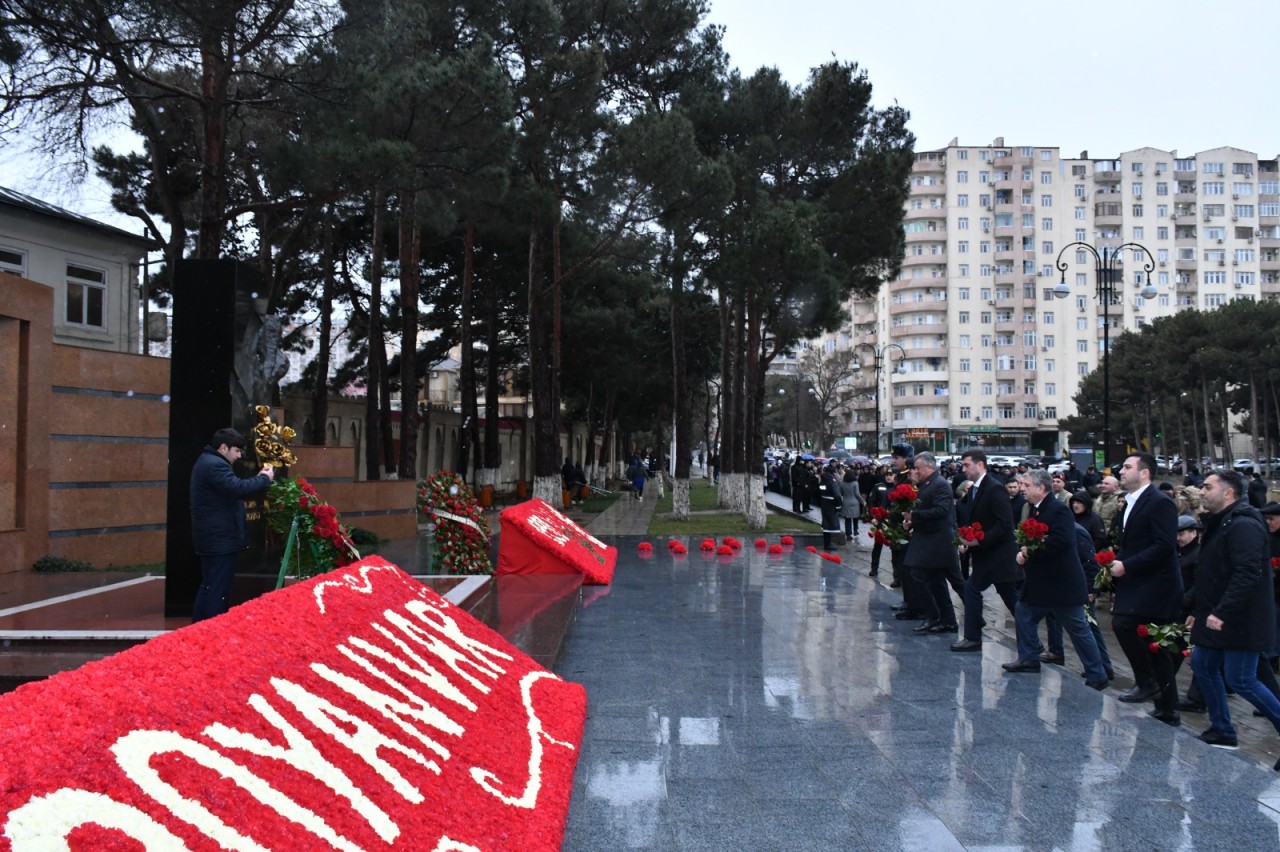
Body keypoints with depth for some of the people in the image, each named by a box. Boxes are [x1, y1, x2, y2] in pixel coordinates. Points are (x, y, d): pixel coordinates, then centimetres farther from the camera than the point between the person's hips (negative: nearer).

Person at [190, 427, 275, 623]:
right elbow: (238, 489, -28)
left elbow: (231, 489, 21)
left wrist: (258, 478, 9)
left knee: (209, 587, 17)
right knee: (217, 591, -8)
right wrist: (264, 479, -13)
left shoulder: (208, 462, 19)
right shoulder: (215, 465, -17)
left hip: (213, 538, 11)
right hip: (220, 539, -11)